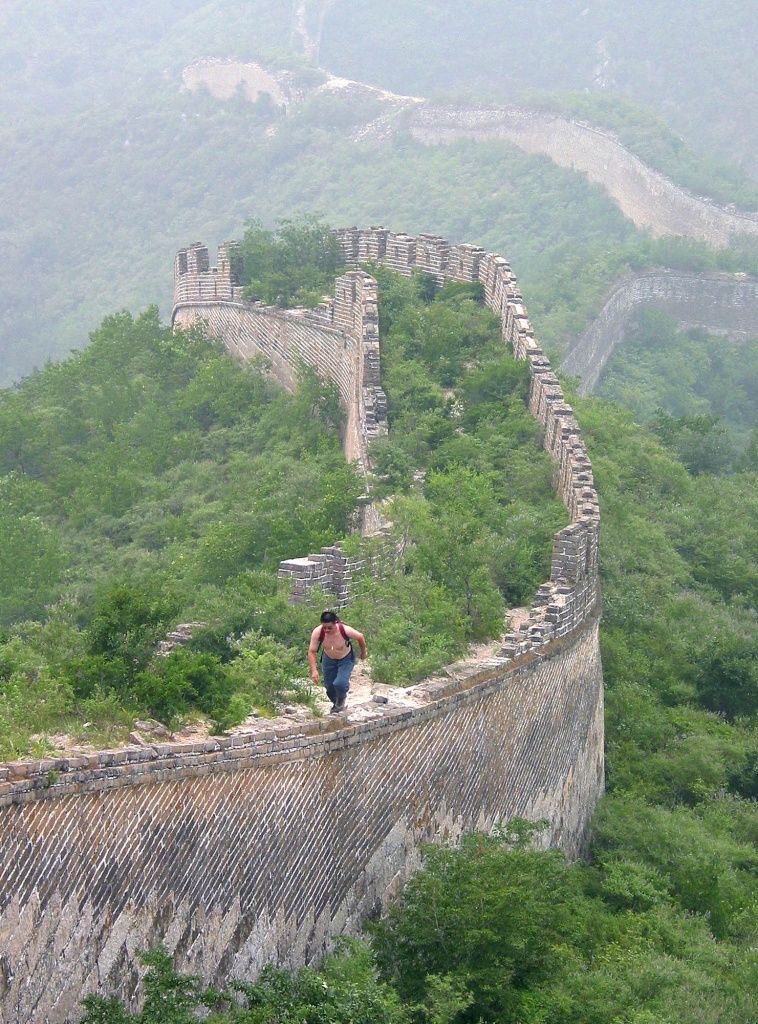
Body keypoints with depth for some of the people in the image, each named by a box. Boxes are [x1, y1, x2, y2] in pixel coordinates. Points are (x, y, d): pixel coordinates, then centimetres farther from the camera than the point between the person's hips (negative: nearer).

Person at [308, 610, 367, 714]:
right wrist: (314, 670, -33)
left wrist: (363, 653, 3)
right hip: (328, 659, 3)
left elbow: (360, 637, -13)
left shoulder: (346, 630, -35)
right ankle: (336, 703, 45)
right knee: (329, 686, 10)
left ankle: (341, 700, 16)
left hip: (346, 659, -3)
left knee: (340, 683, -21)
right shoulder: (317, 632, -31)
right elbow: (311, 652, -23)